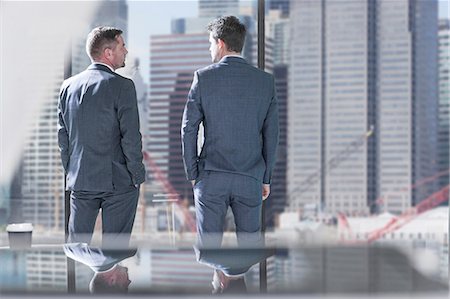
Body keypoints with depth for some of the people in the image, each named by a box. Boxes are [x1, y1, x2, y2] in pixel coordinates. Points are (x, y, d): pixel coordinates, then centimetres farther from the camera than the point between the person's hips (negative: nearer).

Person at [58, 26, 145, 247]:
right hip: (117, 180, -5)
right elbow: (131, 137, -14)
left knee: (76, 245, 10)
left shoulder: (69, 86, 6)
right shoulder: (122, 86, -12)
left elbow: (63, 136, 10)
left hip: (79, 180, 5)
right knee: (114, 246, 3)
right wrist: (137, 175, -4)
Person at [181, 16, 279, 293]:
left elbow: (189, 129, -4)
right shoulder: (265, 80, 1)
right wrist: (267, 178, 11)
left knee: (209, 244, 6)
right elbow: (271, 134, 3)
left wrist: (192, 173, 5)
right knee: (251, 242, 10)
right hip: (250, 177, 2)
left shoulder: (204, 77, -6)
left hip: (211, 177, -2)